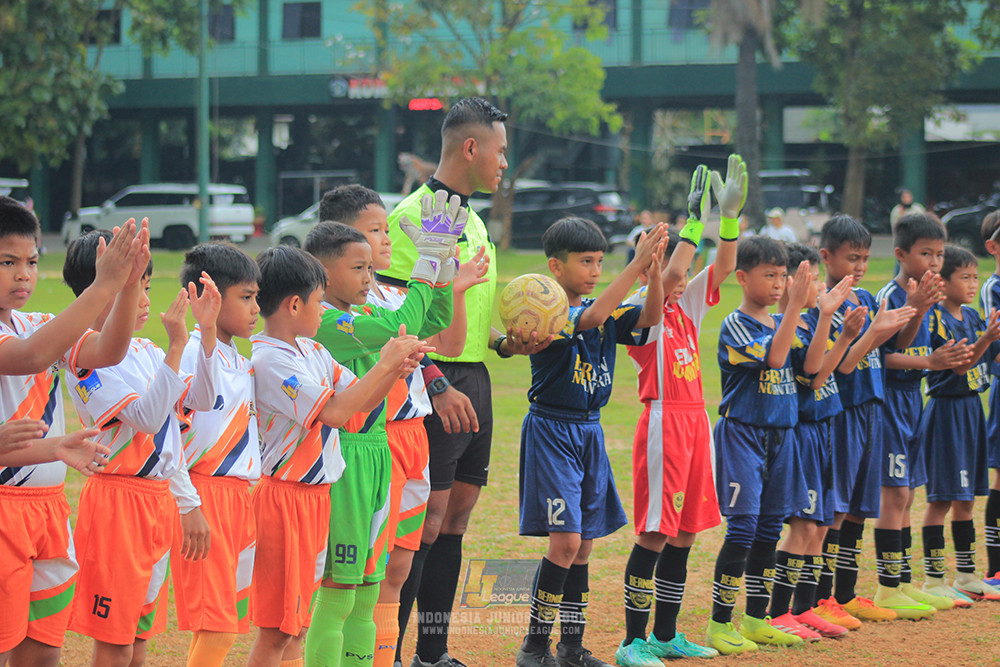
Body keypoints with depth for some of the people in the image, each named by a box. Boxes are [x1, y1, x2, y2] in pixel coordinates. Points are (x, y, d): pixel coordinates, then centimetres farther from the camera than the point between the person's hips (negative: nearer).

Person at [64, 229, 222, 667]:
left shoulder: (145, 351, 12)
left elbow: (200, 399, 13)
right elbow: (147, 418, -22)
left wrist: (207, 331, 2)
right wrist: (177, 345, -25)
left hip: (159, 497, 8)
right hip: (117, 500, -8)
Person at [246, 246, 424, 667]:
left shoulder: (313, 352, 10)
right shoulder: (267, 360, -18)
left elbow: (361, 402, 14)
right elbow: (334, 411, -24)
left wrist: (394, 368, -5)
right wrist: (386, 365, -17)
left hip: (315, 496, 9)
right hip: (282, 495, -9)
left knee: (297, 621, 13)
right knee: (276, 628, -5)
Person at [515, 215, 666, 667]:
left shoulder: (606, 310, 8)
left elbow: (649, 317, -4)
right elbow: (590, 318, -31)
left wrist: (655, 273, -23)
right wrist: (636, 265, -34)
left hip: (589, 431, 7)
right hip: (551, 430, -7)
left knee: (584, 544, 10)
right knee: (565, 541, -12)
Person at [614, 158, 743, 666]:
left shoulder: (687, 305, 14)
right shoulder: (640, 310, -8)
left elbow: (724, 267, 10)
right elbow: (669, 275, -24)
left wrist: (730, 214, -2)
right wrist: (696, 218, -23)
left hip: (695, 420, 8)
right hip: (662, 421, -8)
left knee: (683, 533, 11)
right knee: (654, 534, -8)